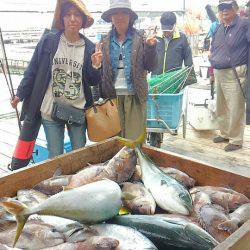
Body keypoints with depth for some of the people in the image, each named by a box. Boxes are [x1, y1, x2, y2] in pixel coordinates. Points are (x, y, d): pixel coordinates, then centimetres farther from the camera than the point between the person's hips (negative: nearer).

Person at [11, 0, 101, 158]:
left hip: (78, 110, 1)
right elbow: (33, 70, 5)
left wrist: (95, 65, -13)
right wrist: (20, 94, 7)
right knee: (55, 158, 7)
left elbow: (93, 82, 5)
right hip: (50, 110, -1)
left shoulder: (89, 47, 2)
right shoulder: (48, 41, -2)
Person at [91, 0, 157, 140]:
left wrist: (151, 47, -13)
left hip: (134, 95, -2)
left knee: (134, 138, 1)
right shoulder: (106, 42, 9)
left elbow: (149, 66, 3)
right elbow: (101, 70, 13)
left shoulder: (140, 39, 3)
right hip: (112, 95, 2)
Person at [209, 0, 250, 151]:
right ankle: (225, 134, 33)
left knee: (236, 109, -2)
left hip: (234, 74, -8)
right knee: (221, 108, 17)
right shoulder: (219, 28, 15)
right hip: (219, 73, 8)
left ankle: (236, 140, 10)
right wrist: (212, 56, 15)